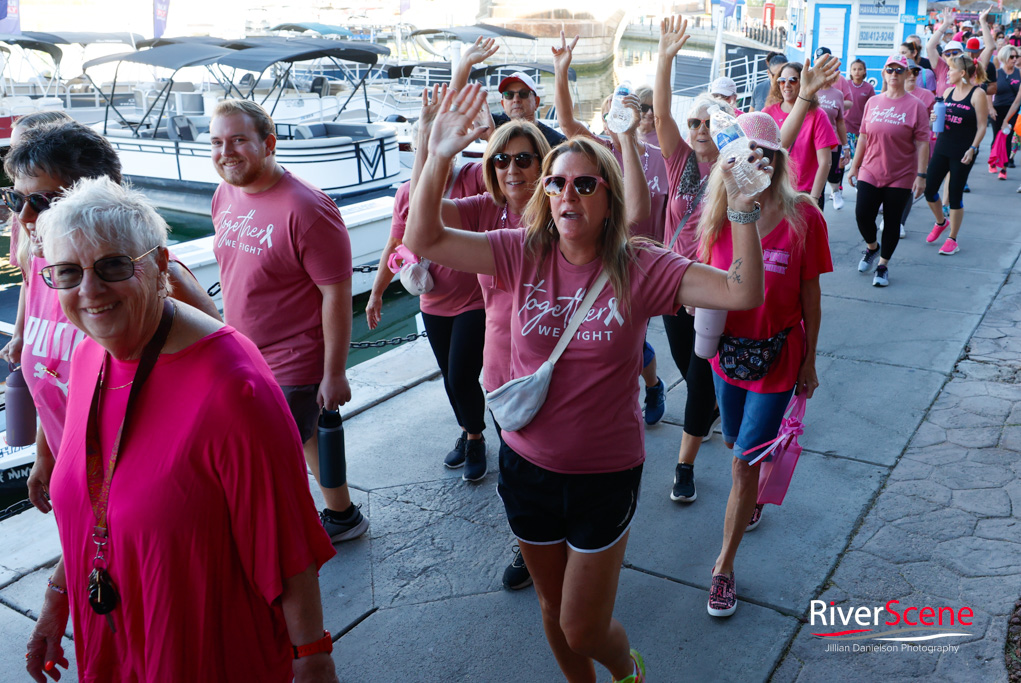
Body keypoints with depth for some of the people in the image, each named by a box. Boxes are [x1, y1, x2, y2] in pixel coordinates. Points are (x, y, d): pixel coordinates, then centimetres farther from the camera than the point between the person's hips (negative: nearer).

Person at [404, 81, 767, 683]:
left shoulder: (639, 267, -14)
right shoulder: (523, 253, -8)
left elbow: (743, 293, -19)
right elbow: (424, 241, -15)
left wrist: (743, 215, -34)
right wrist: (439, 158, -28)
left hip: (606, 474, -3)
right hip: (527, 465, 3)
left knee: (582, 629, 9)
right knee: (553, 604, 23)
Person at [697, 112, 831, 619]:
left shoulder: (802, 216, -16)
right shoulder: (718, 213, -6)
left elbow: (810, 297, -8)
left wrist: (809, 363, -2)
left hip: (777, 356, -4)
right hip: (727, 350, 4)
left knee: (744, 462, -1)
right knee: (736, 444, 22)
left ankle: (724, 566, 16)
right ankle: (752, 500, 57)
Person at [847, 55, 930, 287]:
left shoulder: (915, 106, -5)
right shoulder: (873, 102, 5)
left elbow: (922, 144, -7)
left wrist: (920, 175, -12)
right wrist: (854, 166, 11)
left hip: (900, 177, -2)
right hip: (870, 172, 2)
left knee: (892, 222, 6)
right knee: (862, 215, -8)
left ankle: (883, 265, 22)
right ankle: (871, 247, 24)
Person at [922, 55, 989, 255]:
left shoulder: (977, 94, -9)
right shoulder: (948, 92, 8)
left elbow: (982, 126, -9)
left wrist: (973, 149, -19)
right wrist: (935, 118, -5)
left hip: (963, 152, -6)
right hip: (942, 148, 6)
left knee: (955, 194, 0)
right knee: (928, 189, 3)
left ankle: (952, 240, 13)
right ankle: (940, 222, 31)